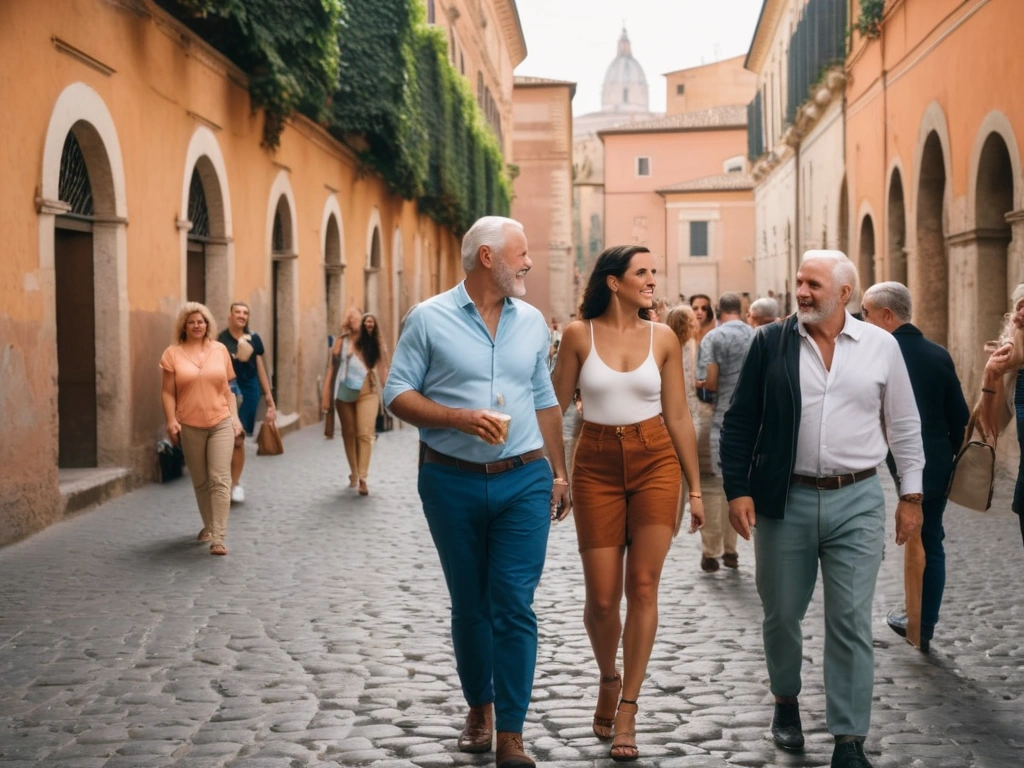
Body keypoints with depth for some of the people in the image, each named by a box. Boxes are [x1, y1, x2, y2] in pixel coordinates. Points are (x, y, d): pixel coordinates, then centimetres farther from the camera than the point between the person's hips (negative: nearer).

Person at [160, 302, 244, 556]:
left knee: (220, 479, -9)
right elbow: (167, 392, 0)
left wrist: (235, 417, 5)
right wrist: (171, 420, -10)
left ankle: (218, 538, -12)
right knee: (200, 481, 12)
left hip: (221, 423, 0)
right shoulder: (173, 354, 0)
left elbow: (227, 388, 10)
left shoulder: (220, 350, 5)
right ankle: (209, 525, 32)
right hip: (189, 426, 0)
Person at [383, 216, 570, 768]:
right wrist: (459, 418, -18)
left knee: (514, 604, -6)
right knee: (469, 605, 11)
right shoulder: (430, 319, -3)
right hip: (452, 483, -1)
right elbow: (397, 394, -5)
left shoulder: (532, 322, 9)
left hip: (524, 481, 2)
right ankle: (479, 706, 31)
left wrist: (558, 472, 13)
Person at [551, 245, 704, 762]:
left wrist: (695, 487, 5)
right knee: (601, 597, 1)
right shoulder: (579, 334, -2)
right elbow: (556, 406, 2)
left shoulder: (662, 338, 2)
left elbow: (678, 417, 5)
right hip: (596, 466, -1)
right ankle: (608, 678, 31)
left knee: (643, 587, -5)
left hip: (655, 462, 1)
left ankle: (627, 710, 5)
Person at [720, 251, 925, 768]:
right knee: (781, 612, 12)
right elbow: (740, 422, 2)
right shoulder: (770, 343, 0)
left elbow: (904, 426, 8)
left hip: (857, 501, 0)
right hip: (784, 500, 1)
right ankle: (786, 701, 37)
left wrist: (911, 496, 8)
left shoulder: (881, 346, 2)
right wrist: (737, 489, -5)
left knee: (850, 622, 0)